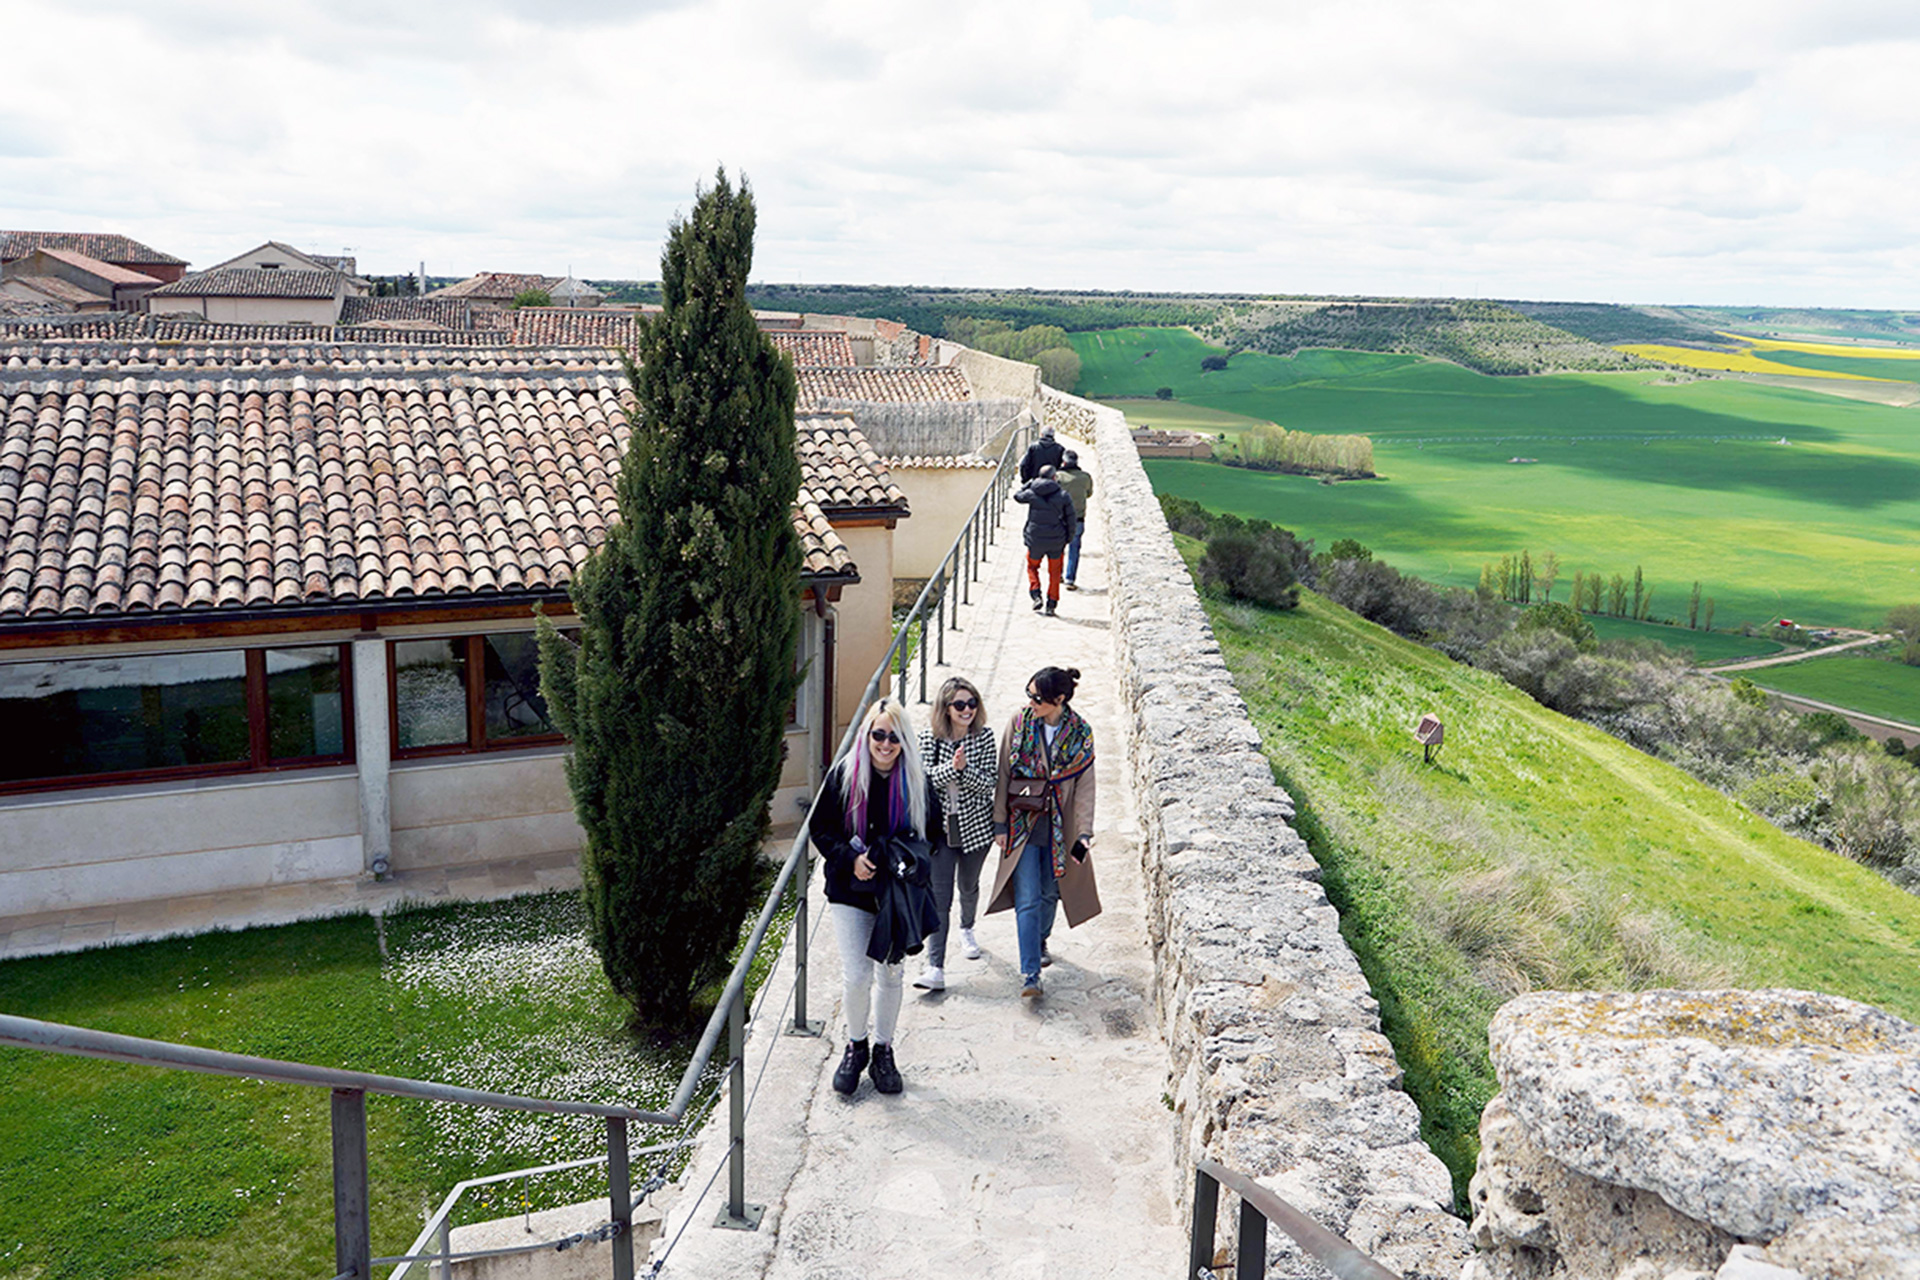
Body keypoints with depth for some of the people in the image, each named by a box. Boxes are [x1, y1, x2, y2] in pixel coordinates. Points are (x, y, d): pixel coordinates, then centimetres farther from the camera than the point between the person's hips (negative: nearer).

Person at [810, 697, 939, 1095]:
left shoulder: (916, 781, -3)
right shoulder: (843, 775, -7)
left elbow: (933, 832, 8)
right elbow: (819, 828, -1)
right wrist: (849, 858, -16)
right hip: (850, 892, -1)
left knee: (890, 976, 11)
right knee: (856, 976, -5)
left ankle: (883, 1051, 30)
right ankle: (856, 1046, 21)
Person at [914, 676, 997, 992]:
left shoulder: (984, 737, -7)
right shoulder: (928, 738, -7)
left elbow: (988, 784, -10)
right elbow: (923, 779, -14)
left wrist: (965, 768, -27)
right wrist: (951, 767, -28)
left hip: (975, 825, 1)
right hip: (939, 826, -1)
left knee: (968, 885, 21)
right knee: (939, 897, -7)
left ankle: (967, 929, 52)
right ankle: (935, 968, -9)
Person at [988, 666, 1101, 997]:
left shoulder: (1080, 733, -5)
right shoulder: (1019, 722, -5)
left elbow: (1085, 788, -3)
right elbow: (1003, 775, 0)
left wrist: (1084, 834, -10)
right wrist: (1000, 823, -2)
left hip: (1058, 828, 1)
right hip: (1022, 823, -1)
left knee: (1050, 893, 15)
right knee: (1027, 900, -8)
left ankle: (1040, 940, 44)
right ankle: (1030, 974, -8)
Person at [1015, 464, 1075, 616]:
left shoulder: (1032, 493, -5)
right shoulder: (1062, 495, -5)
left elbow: (1017, 495, 16)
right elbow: (1070, 519, -1)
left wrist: (1030, 483, 21)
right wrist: (1068, 538, 10)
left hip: (1035, 540, 0)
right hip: (1056, 540, 0)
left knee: (1032, 566, 22)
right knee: (1054, 572, 13)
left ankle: (1036, 595, 4)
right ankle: (1051, 604, 12)